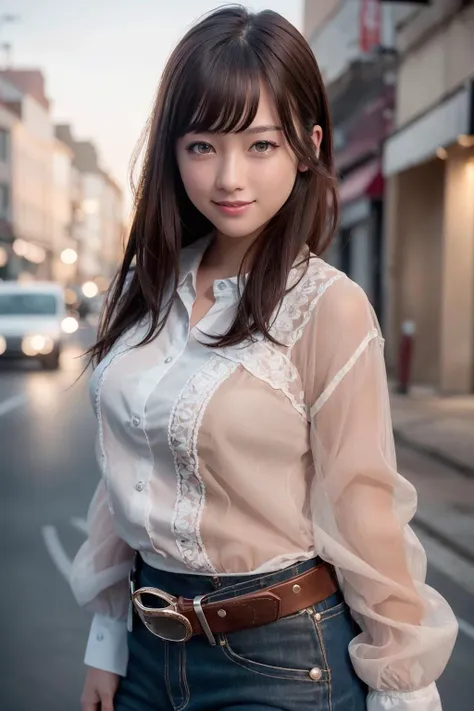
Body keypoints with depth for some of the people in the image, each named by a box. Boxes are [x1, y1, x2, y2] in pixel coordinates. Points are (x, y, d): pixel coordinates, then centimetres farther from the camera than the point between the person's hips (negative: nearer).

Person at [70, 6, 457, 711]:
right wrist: (108, 639, 11)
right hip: (150, 643, 5)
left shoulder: (329, 308, -17)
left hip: (279, 655, -5)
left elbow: (361, 515, -13)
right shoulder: (149, 290, 0)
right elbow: (126, 478, 6)